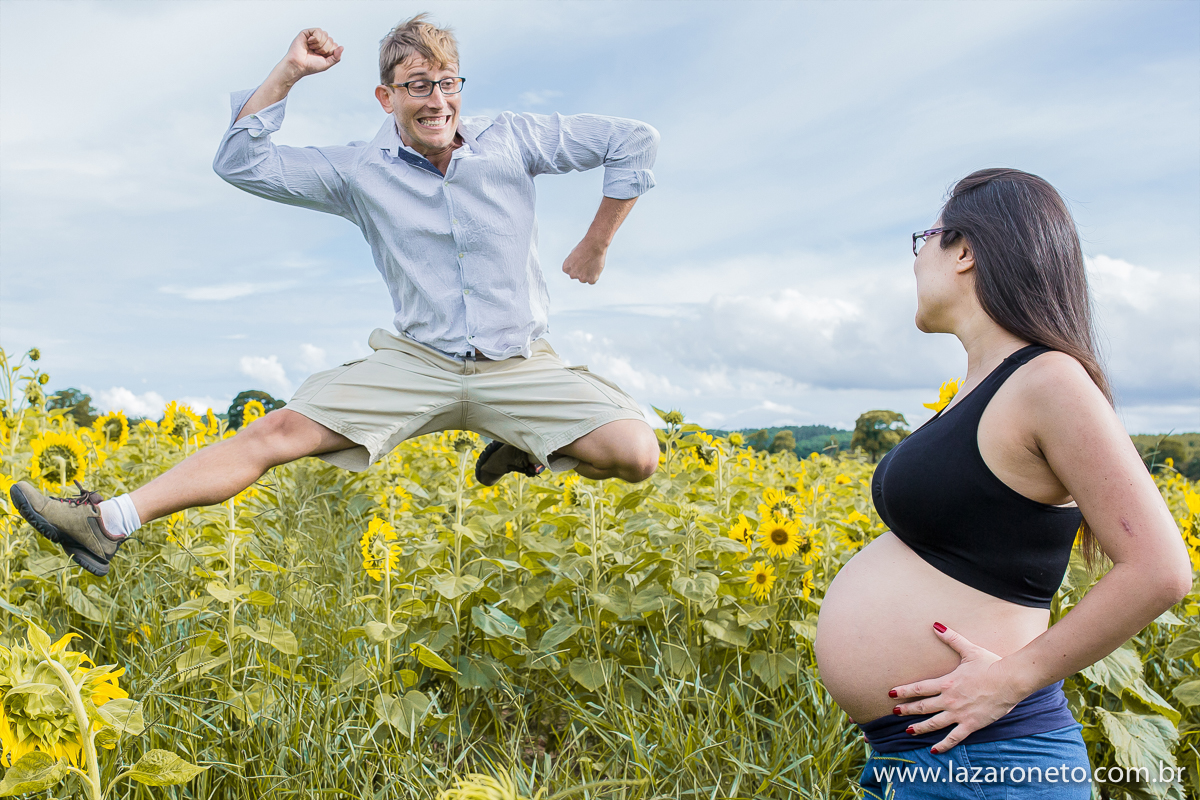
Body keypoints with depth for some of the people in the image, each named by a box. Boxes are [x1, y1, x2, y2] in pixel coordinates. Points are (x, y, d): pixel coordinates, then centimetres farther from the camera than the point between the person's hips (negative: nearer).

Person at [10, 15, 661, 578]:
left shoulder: (513, 140, 1)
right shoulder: (361, 170, 4)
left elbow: (637, 141, 5)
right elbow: (239, 163, 2)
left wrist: (595, 246, 5)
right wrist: (288, 72, -5)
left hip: (518, 365, 0)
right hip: (418, 361, 1)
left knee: (638, 455, -20)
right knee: (280, 430, -17)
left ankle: (521, 455, 6)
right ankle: (108, 524, -14)